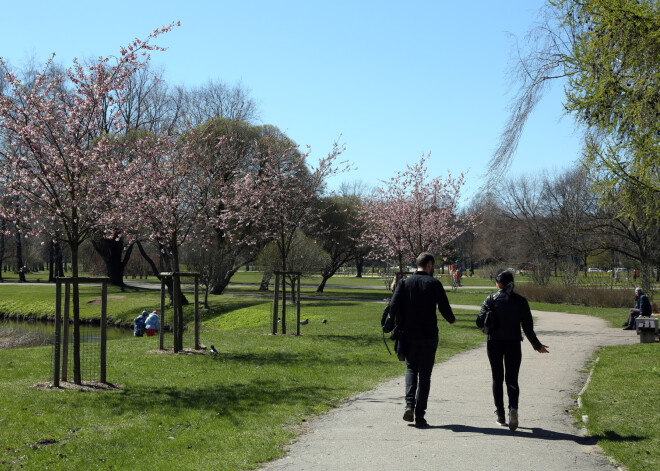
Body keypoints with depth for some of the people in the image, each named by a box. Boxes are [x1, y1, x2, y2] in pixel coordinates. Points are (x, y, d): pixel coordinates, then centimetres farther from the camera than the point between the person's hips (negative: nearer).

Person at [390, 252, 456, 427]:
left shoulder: (404, 283, 2)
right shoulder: (434, 284, -5)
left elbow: (394, 306, -5)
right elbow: (444, 308, -7)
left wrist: (400, 327, 7)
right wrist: (451, 320, 14)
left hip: (408, 335, 2)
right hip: (429, 336, -2)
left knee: (411, 368, 19)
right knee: (425, 375, 5)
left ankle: (409, 403, -3)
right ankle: (420, 416, 2)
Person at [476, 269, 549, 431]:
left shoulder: (491, 300, -5)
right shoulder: (521, 301, -1)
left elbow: (480, 322, -10)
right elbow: (528, 327, 0)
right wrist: (537, 345, 11)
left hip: (494, 343, 0)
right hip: (513, 344, 0)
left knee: (497, 379, 12)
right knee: (512, 379, 4)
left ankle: (500, 415, 13)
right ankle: (513, 408, -23)